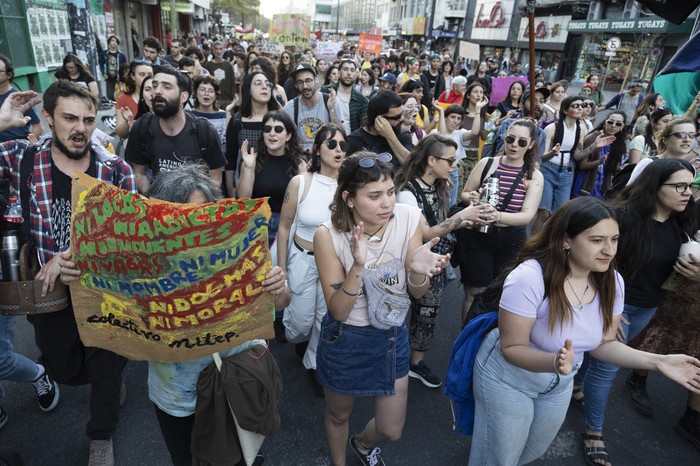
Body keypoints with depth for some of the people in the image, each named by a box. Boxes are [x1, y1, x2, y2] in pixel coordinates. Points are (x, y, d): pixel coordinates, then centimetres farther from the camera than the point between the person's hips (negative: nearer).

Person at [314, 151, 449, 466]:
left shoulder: (408, 219, -17)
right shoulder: (328, 235, -23)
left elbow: (417, 294, -7)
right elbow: (338, 312, -21)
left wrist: (419, 271, -31)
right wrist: (358, 266, -38)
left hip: (392, 335, 3)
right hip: (344, 339, -2)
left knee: (391, 430, 18)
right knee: (338, 416, 24)